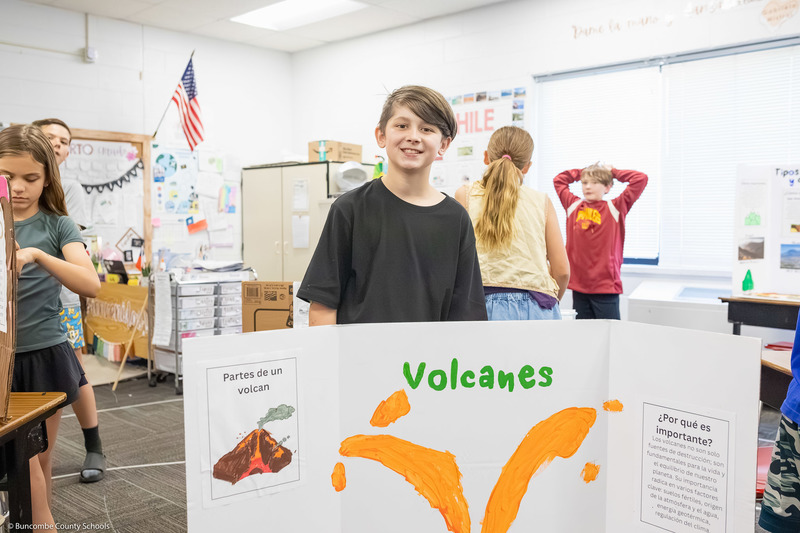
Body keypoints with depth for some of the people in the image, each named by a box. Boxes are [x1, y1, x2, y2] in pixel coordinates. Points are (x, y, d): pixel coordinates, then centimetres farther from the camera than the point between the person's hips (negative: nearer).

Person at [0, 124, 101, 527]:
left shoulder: (56, 225, -1)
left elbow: (91, 285, -15)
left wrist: (36, 255, -28)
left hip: (46, 354, 0)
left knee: (41, 460, 12)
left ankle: (35, 521, 28)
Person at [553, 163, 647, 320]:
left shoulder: (615, 208, 1)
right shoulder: (573, 205, 10)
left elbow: (640, 179, -4)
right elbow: (559, 180, 25)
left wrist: (612, 171, 7)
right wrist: (581, 172, 17)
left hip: (606, 286, -3)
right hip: (578, 286, 4)